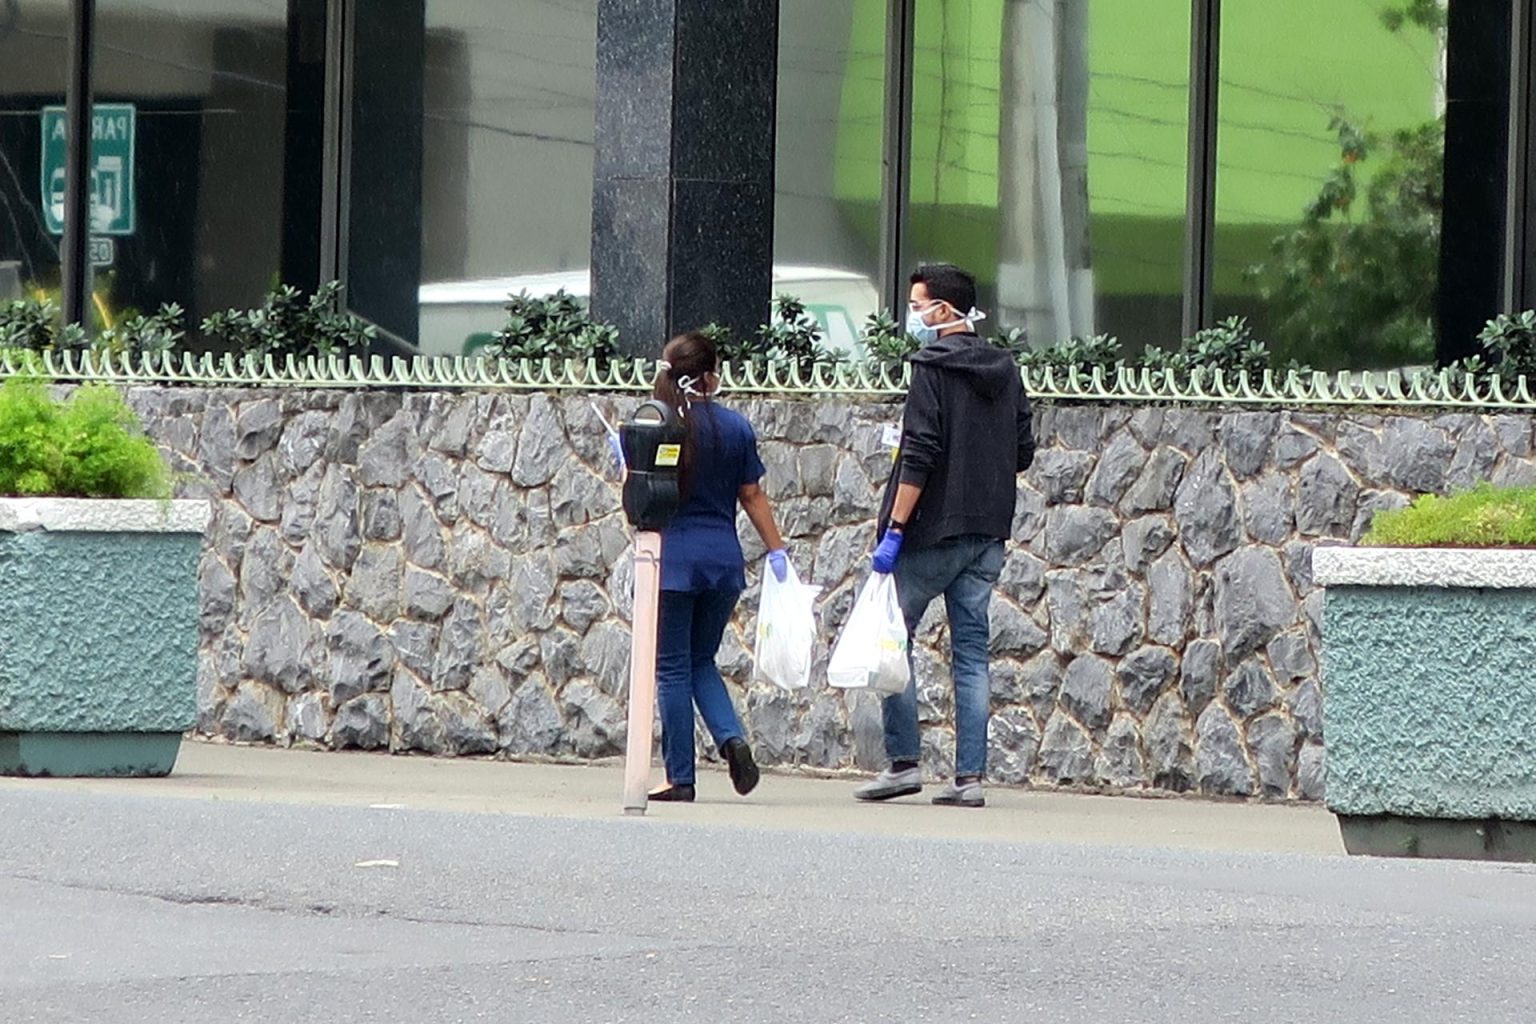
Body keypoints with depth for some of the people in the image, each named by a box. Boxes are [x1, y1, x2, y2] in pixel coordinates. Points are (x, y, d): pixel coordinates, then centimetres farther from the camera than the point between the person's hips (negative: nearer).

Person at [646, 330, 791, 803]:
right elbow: (752, 497, 7)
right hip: (723, 560, 3)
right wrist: (777, 550, 15)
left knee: (673, 669, 4)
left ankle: (680, 778, 3)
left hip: (672, 558, -3)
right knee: (702, 662, 18)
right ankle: (732, 738, -6)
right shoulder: (735, 427, 1)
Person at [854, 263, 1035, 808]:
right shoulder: (1005, 370, 10)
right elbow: (1023, 452, 13)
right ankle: (970, 776, 1)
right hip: (989, 534, 7)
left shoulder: (934, 368, -10)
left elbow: (919, 456, -17)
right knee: (971, 651, 6)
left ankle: (904, 762, 1)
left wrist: (894, 531, -16)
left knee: (892, 640, 5)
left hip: (932, 531, -7)